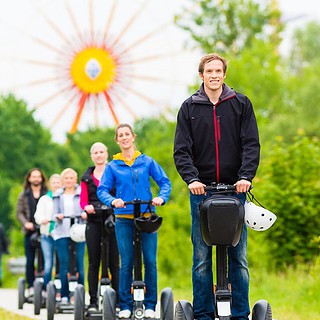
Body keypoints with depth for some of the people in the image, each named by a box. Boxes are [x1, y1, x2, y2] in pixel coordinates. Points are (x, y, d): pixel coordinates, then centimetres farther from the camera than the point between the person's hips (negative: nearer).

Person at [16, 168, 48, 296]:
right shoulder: (23, 195, 14)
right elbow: (19, 212, 11)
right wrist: (25, 223, -6)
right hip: (30, 232, 2)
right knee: (30, 261, 1)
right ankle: (31, 288, 6)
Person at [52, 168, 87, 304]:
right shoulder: (57, 196, 17)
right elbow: (55, 214, 12)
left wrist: (85, 213, -20)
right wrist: (57, 216, -10)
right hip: (62, 233, 2)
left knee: (79, 264, -6)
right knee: (64, 265, -3)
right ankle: (64, 296, 1)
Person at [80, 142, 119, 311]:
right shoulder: (86, 177, 14)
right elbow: (83, 201, 9)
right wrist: (87, 207, -14)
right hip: (93, 223, 2)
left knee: (114, 262, -4)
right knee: (93, 263, 2)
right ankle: (93, 301, 4)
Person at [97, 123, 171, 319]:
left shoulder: (147, 162, 8)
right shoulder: (113, 166, 8)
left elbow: (165, 182, 7)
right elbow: (102, 190, 3)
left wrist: (161, 197, -12)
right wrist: (112, 201, -17)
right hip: (124, 219, 0)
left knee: (150, 261, -3)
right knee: (126, 262, -2)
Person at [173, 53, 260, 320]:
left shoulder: (241, 104, 7)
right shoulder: (189, 107, 8)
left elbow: (251, 144, 1)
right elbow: (181, 150, 2)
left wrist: (246, 176, -14)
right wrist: (191, 178, -14)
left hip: (235, 188, 0)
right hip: (201, 189, 0)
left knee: (238, 256, 0)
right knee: (201, 258, 0)